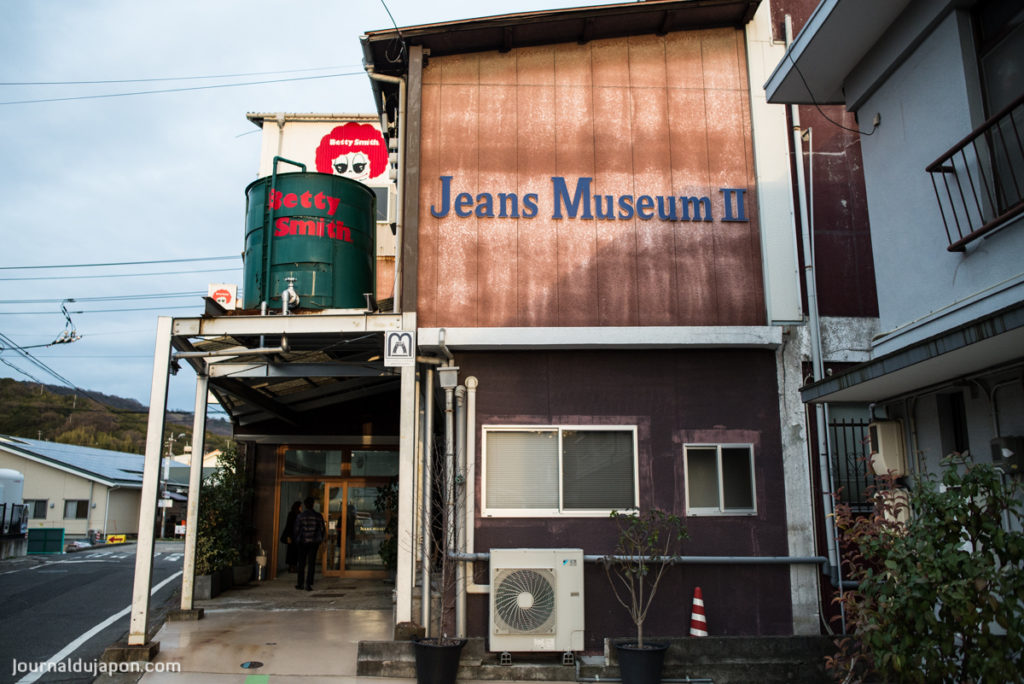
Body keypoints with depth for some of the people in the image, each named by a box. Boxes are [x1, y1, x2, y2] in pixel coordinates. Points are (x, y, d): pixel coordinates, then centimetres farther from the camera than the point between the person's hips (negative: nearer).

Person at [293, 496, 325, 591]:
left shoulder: (300, 516, -6)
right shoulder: (318, 516, -2)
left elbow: (296, 530, -3)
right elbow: (322, 530, 3)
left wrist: (296, 539, 14)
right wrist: (319, 540, 18)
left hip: (302, 542, 0)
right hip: (314, 543, 0)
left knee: (301, 563, 12)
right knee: (311, 563, 3)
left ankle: (299, 583, 16)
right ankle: (308, 584, -1)